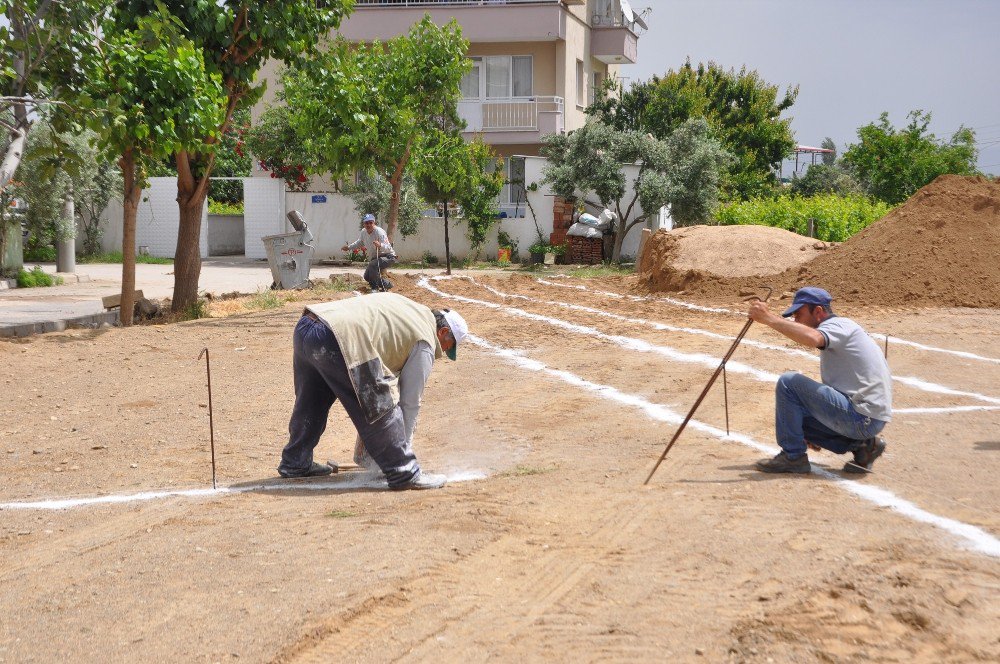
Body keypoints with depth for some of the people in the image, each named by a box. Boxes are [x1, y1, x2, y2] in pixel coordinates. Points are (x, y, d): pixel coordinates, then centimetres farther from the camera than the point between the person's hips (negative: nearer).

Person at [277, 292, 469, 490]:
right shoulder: (424, 344, 7)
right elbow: (410, 402, 10)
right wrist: (404, 443, 23)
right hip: (335, 340, -9)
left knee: (311, 403, 28)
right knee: (381, 409, 0)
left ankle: (296, 463, 41)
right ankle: (404, 473, 3)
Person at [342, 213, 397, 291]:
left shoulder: (379, 232, -27)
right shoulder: (363, 232, -4)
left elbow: (388, 248, -36)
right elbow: (359, 242, 21)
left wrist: (380, 245, -55)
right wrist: (349, 247, 15)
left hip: (388, 257, -9)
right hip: (376, 257, 9)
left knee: (372, 265, -34)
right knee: (367, 277, 11)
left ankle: (375, 288, -17)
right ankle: (387, 284, 26)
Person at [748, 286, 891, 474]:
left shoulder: (839, 325, -8)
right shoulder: (837, 330, 23)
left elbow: (812, 338, -34)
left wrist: (769, 318, -30)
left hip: (863, 418, -11)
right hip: (869, 420, 11)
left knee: (788, 382, -12)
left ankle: (793, 457, -6)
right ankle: (861, 445, 10)